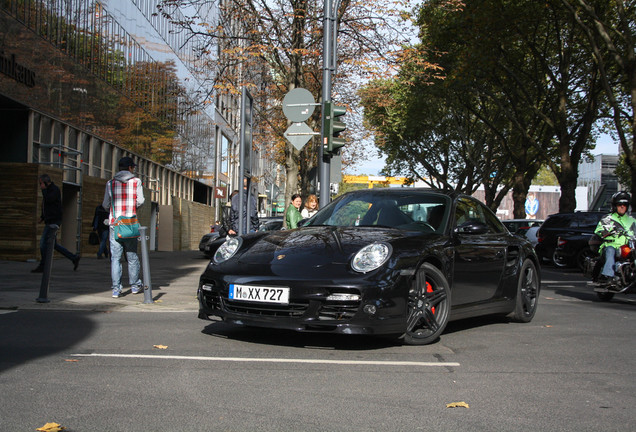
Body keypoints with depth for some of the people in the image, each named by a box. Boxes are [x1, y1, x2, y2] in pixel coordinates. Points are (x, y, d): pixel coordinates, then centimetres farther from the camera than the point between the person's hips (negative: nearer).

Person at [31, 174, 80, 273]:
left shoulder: (55, 189, -9)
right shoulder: (48, 190, 20)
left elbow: (48, 200, -25)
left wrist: (43, 189, -11)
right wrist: (42, 217, 16)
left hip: (54, 221, -10)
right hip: (50, 221, 10)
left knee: (43, 242, -9)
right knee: (54, 244, 9)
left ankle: (42, 266, -3)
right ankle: (74, 258, 11)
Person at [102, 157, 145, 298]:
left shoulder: (110, 183, 6)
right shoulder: (136, 181, 2)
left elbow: (105, 205, 6)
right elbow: (140, 201, -5)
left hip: (114, 223, 1)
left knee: (115, 257, 2)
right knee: (132, 256, 11)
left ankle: (116, 288, -2)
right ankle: (135, 285, 21)